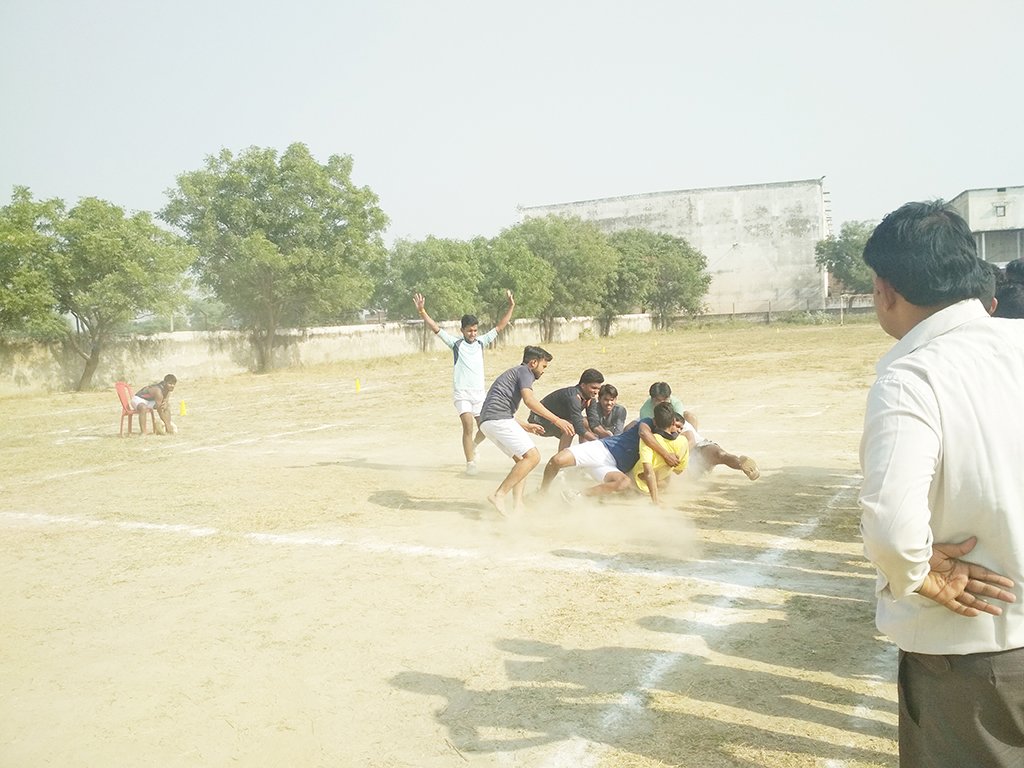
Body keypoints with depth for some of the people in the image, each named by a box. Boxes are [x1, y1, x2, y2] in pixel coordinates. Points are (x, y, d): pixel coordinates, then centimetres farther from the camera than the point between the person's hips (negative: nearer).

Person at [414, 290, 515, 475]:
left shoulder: (481, 342, 8)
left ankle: (472, 447, 39)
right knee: (468, 426, -17)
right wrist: (422, 311, -20)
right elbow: (435, 328, -8)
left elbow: (500, 326, 6)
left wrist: (511, 307, -3)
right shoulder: (456, 343, -1)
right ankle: (470, 463, -10)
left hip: (480, 392, 4)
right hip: (461, 393, -4)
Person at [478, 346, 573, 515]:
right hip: (499, 419, -10)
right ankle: (499, 495, -18)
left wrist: (526, 427, 37)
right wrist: (556, 420, -17)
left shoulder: (513, 373, 31)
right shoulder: (524, 372, 2)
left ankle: (518, 504, 2)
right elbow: (529, 400, -15)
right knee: (532, 456, -13)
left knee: (521, 459, 13)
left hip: (487, 422, 10)